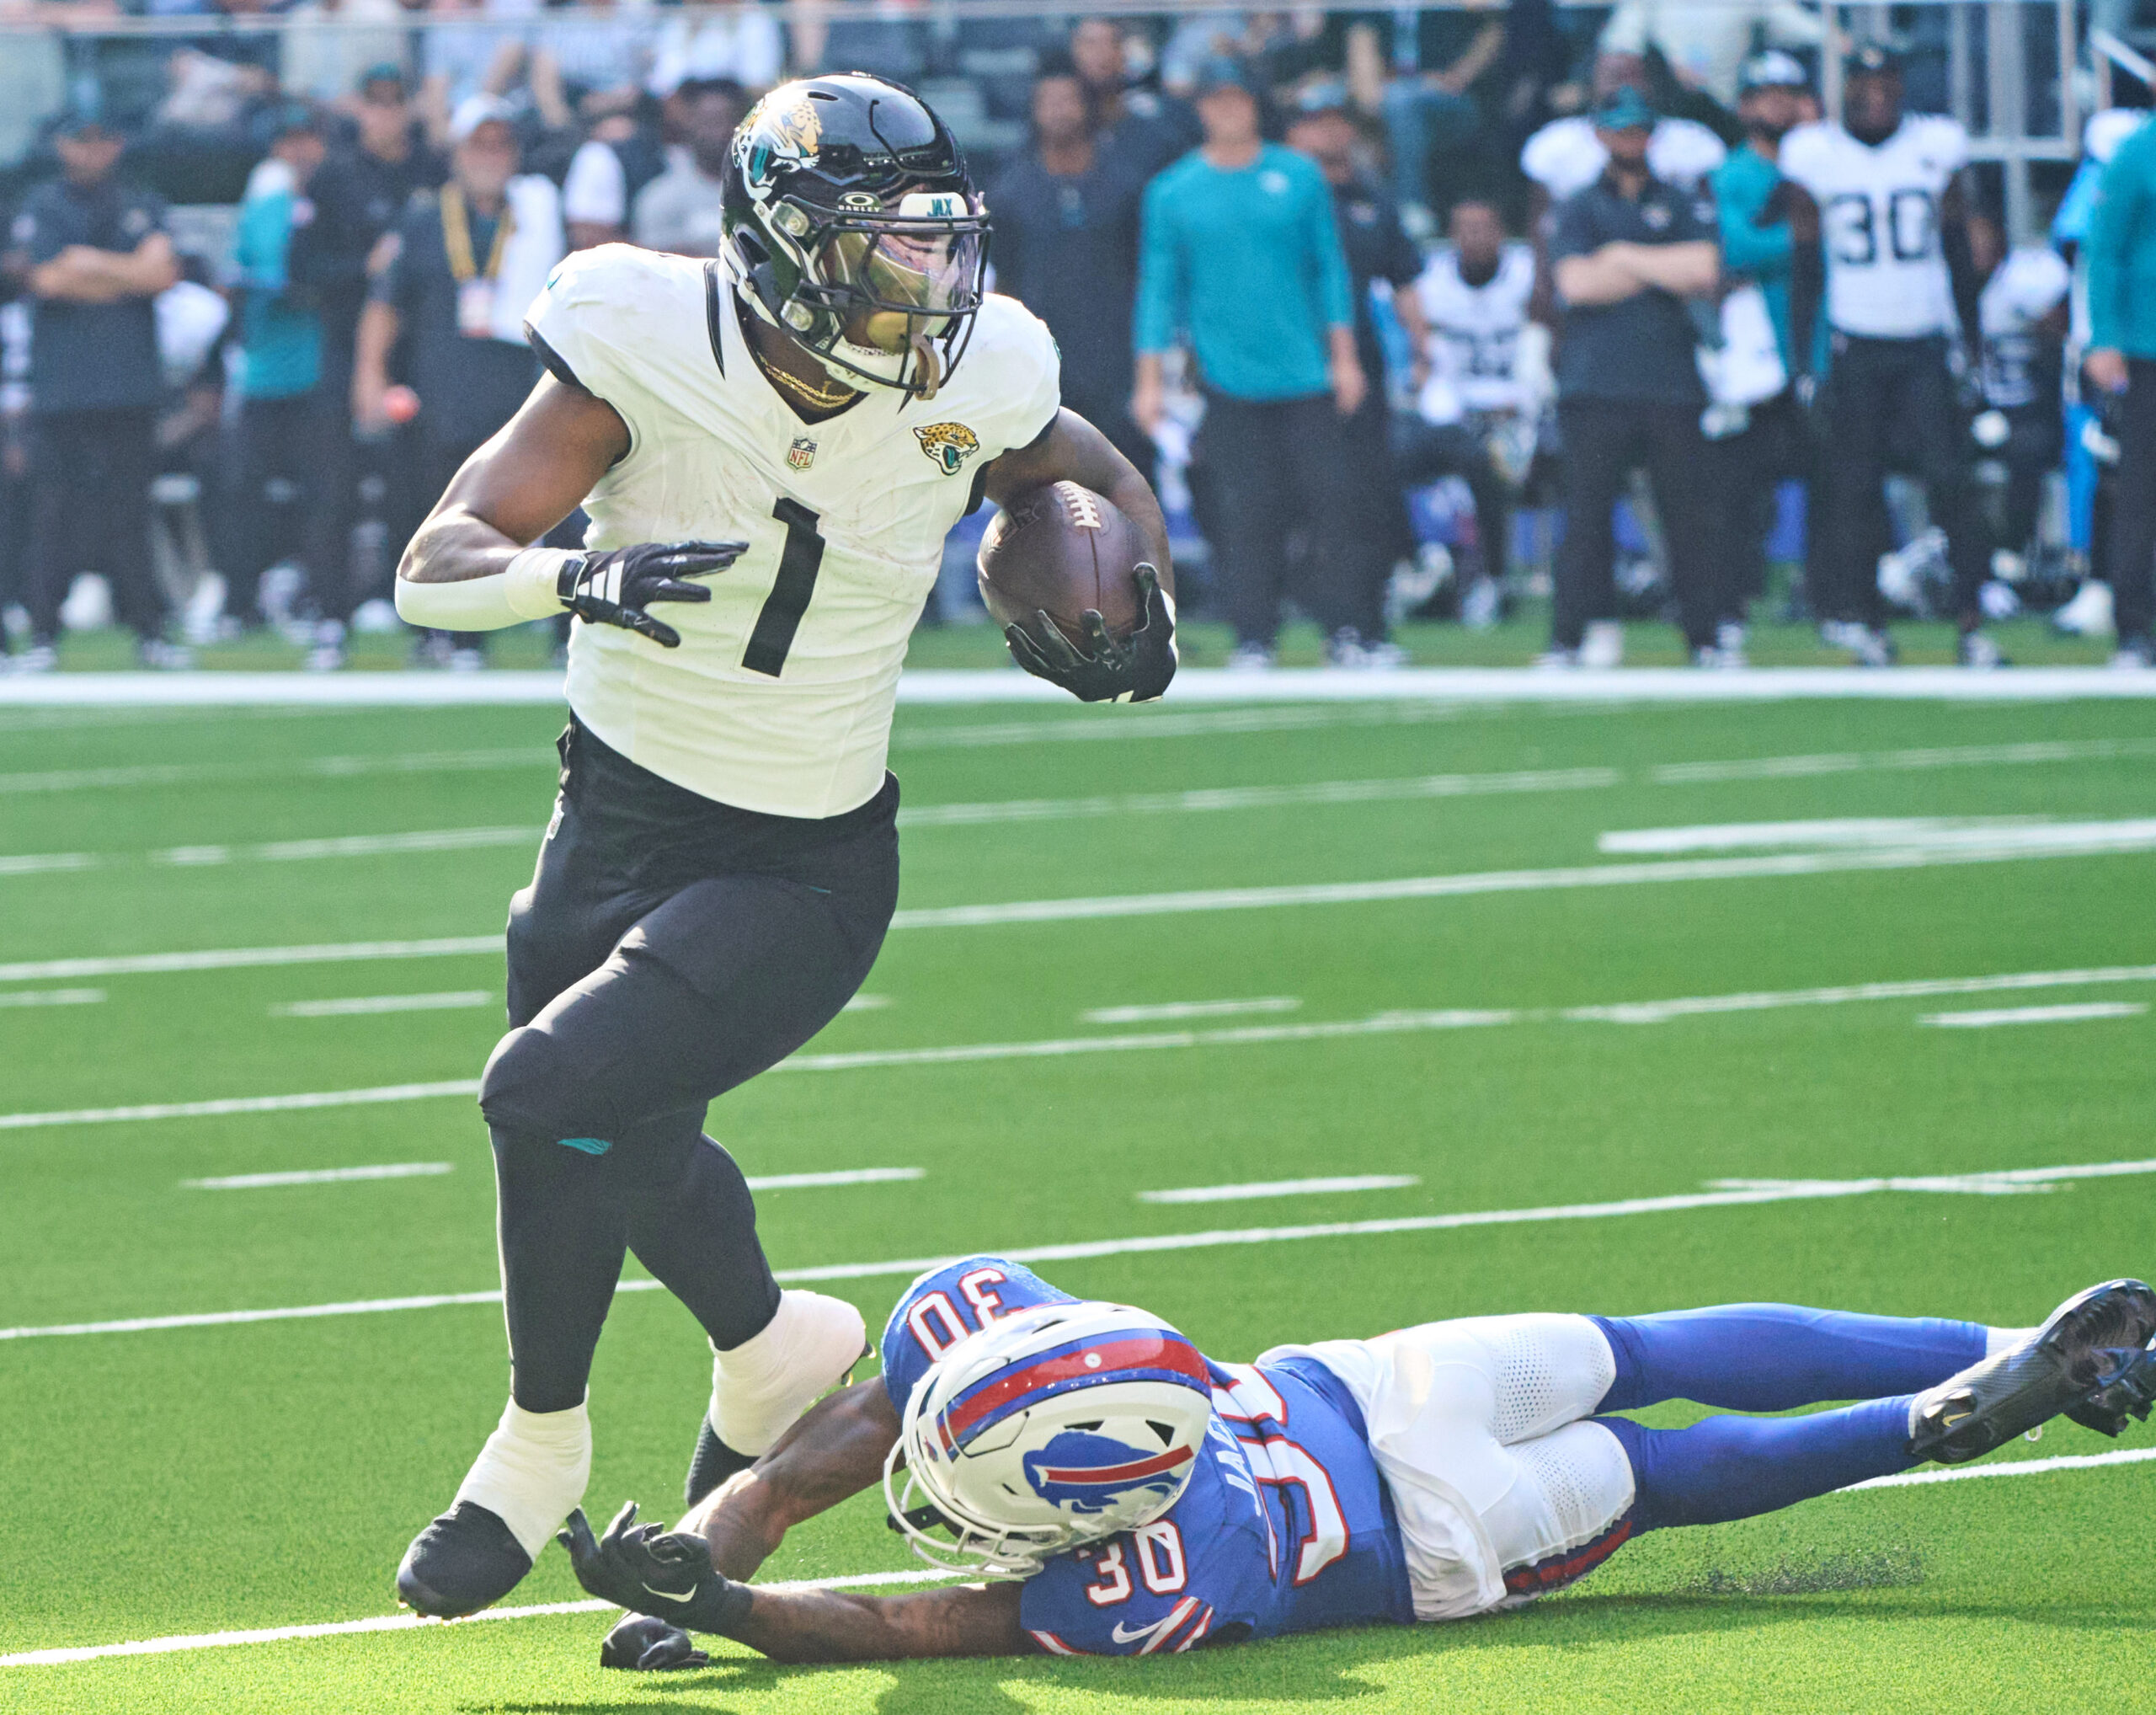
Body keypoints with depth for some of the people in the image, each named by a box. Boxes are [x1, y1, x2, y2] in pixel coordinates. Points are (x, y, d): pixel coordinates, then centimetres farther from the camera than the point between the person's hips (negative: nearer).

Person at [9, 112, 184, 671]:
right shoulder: (40, 207, 5)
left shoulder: (142, 209, 15)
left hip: (131, 386, 3)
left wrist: (92, 262, -5)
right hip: (61, 386, -3)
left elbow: (162, 272, -1)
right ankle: (43, 634, -5)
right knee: (54, 507, -7)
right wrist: (128, 277, -3)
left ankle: (148, 630, 6)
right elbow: (47, 278, -9)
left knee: (129, 509, 3)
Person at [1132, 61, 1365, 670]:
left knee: (1330, 502, -4)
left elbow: (1330, 269, 9)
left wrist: (1343, 356, 4)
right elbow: (1158, 288, 7)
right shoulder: (1172, 192, 5)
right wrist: (1150, 379, 2)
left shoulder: (1300, 178, 6)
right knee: (1245, 514, -4)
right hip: (1228, 378, 0)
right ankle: (1254, 638, 2)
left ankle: (1343, 629, 3)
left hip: (1306, 372, 1)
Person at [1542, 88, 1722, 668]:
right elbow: (1575, 283, -5)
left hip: (1672, 383, 1)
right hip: (1597, 385, -1)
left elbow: (1707, 271, -3)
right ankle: (1572, 636, -4)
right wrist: (1671, 272, 0)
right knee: (1585, 512, -6)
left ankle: (1708, 637, 3)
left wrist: (1625, 257, -1)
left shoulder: (1683, 206, 15)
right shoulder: (1577, 208, 12)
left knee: (1689, 513, -1)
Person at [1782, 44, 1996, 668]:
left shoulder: (1934, 150, 3)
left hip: (1927, 344, 0)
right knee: (1856, 490, -1)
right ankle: (1863, 621, 9)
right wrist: (1803, 360, -1)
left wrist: (1974, 346, 8)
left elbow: (1958, 258, 10)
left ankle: (1971, 622, -7)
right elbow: (1805, 268, 3)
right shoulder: (1816, 158, -1)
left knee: (1950, 483, -9)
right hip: (1853, 347, 0)